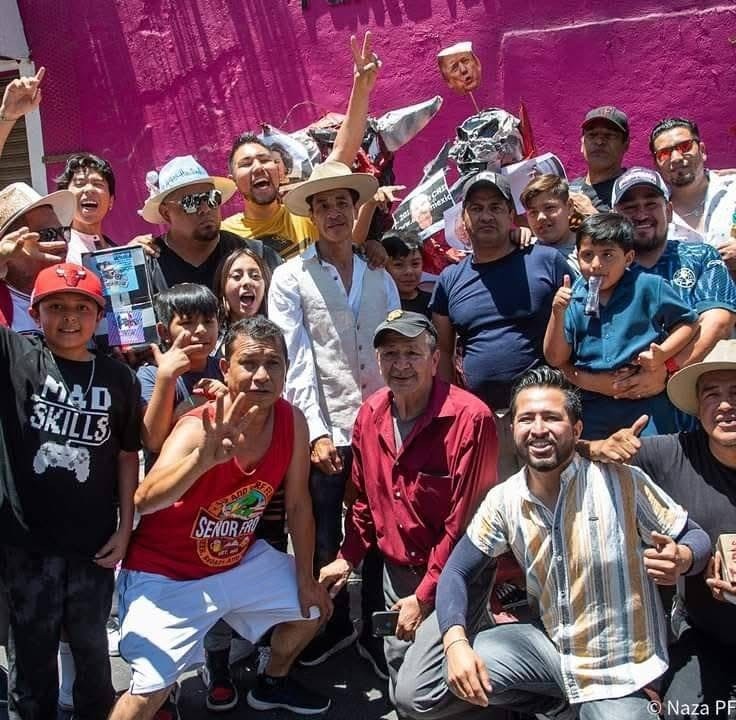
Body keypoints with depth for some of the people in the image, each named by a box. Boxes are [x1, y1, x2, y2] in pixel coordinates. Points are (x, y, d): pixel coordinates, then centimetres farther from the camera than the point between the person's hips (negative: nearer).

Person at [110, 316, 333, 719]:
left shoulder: (292, 422, -12)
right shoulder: (199, 428, -29)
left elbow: (298, 505, 0)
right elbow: (144, 501, -45)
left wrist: (305, 579, 6)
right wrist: (203, 460, -63)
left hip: (238, 560, 6)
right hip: (165, 573, -6)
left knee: (312, 608, 17)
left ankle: (273, 685, 45)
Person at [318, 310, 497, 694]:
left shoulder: (469, 418, -23)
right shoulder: (371, 413, -1)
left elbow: (464, 522, -21)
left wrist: (425, 596, -16)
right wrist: (348, 557, 11)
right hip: (395, 573, 6)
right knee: (398, 670, 16)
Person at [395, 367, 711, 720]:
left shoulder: (622, 482, -17)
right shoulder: (503, 500, -8)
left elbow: (695, 537, -5)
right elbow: (456, 572, -2)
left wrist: (681, 559, -30)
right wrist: (456, 642, -21)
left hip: (616, 670, -3)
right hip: (547, 645, 3)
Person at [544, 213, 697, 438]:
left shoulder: (649, 287, -5)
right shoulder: (573, 299, 2)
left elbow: (688, 322, 5)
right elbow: (556, 359, 0)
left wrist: (663, 354, -12)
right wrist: (558, 313, -12)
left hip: (646, 402, -2)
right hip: (591, 406, 3)